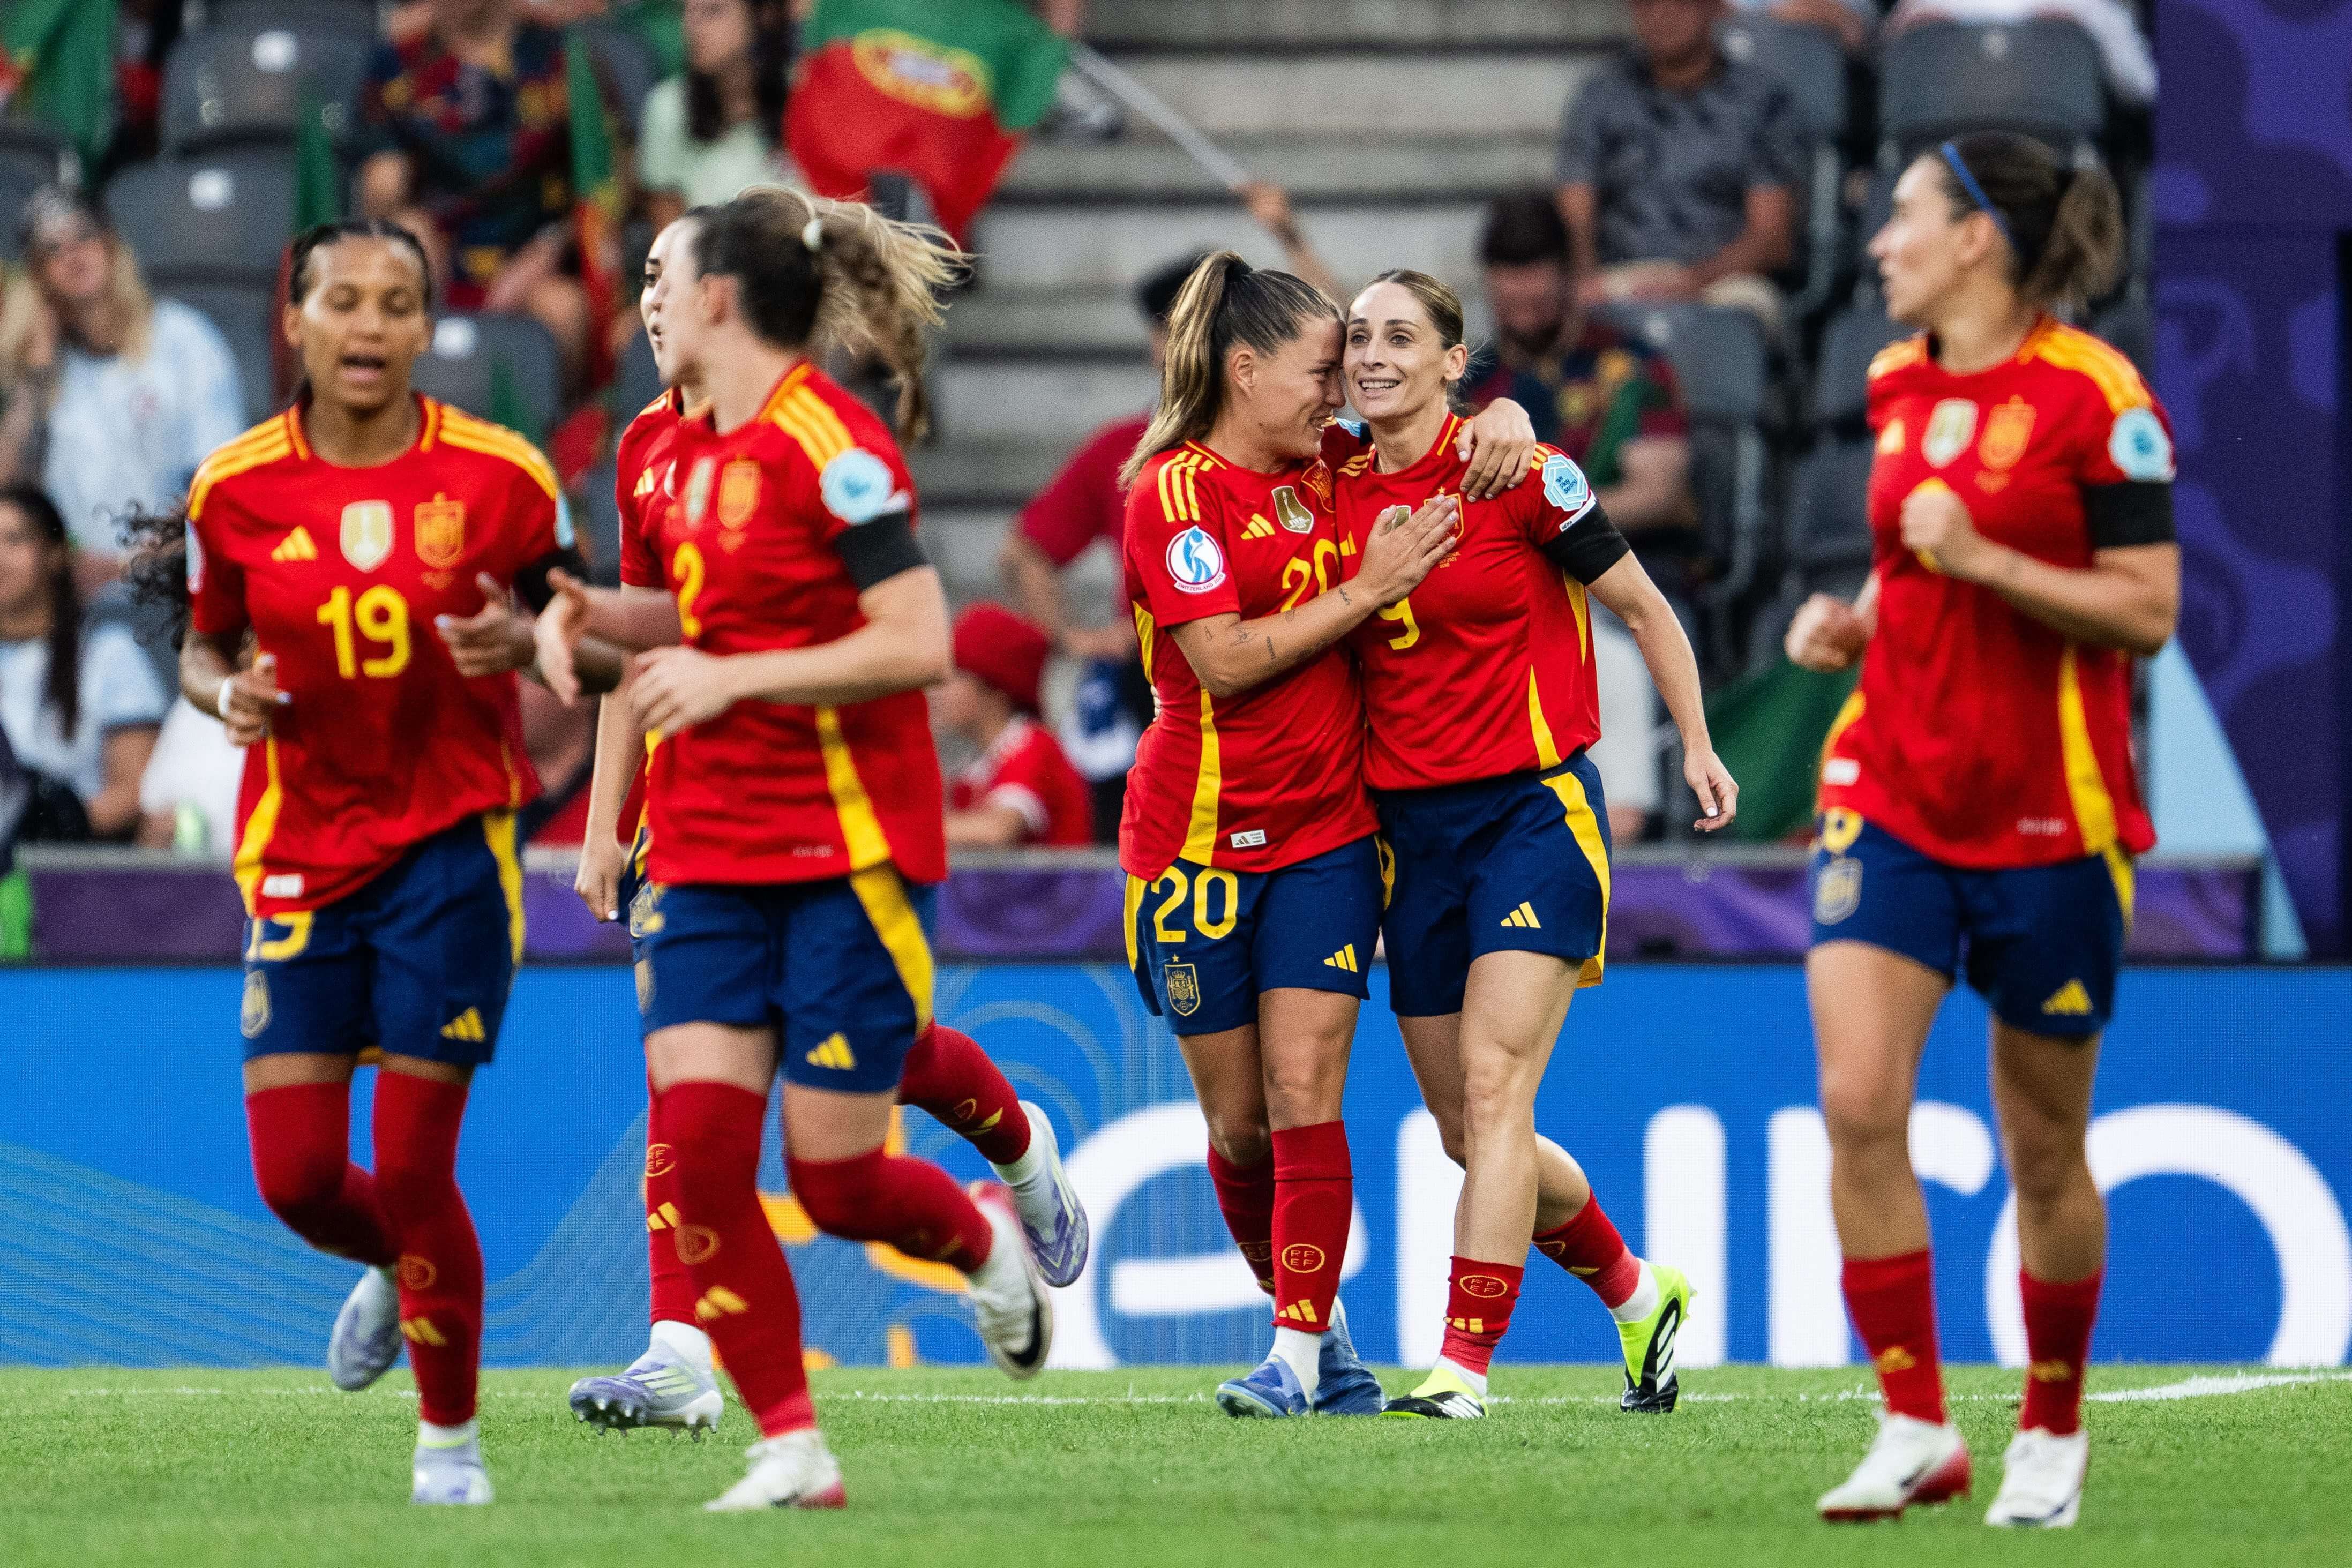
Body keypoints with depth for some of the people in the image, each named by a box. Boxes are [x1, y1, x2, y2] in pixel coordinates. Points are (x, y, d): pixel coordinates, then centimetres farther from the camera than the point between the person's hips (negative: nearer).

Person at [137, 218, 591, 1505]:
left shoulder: (501, 477, -7)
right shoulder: (235, 489, -1)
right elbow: (203, 646, 13)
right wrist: (225, 691, -10)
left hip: (451, 844, -2)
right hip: (299, 854, 2)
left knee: (412, 1168, -6)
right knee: (296, 1176, -1)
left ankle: (451, 1434, 14)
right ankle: (394, 1270, 36)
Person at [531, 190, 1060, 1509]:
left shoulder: (829, 445, -15)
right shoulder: (696, 447, 11)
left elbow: (920, 644, -20)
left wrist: (734, 677, -21)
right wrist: (600, 610, 7)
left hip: (848, 852, -7)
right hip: (713, 852, 7)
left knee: (836, 1178, -3)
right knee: (697, 1146, -8)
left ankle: (984, 1237, 31)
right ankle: (792, 1449, -2)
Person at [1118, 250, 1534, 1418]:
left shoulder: (1327, 478, 10)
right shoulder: (1175, 492, -9)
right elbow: (1225, 662, -19)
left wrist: (1503, 423, 2)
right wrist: (1370, 588, -17)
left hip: (1325, 832, 4)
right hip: (1201, 833, -4)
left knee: (1304, 1092, -9)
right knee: (1238, 1121, 4)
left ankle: (1301, 1358, -10)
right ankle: (1311, 1312, 24)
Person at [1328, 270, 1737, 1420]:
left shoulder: (1521, 477, -8)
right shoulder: (1337, 490, 5)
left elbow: (1642, 606, 3)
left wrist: (1696, 747, 3)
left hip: (1535, 807, -6)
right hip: (1409, 827, 6)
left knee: (1493, 1086, -18)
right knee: (1465, 1129, 8)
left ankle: (1463, 1362, -22)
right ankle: (1637, 1294, 30)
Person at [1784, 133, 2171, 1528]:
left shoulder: (2096, 399, -11)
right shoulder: (1900, 390, 10)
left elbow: (2148, 613, -13)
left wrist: (1982, 562, -22)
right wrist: (1853, 620, 4)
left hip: (2048, 820, -5)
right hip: (1893, 792, 5)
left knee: (2044, 1144, 6)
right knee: (1858, 1101, -13)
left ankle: (2053, 1430, 24)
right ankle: (1916, 1430, -9)